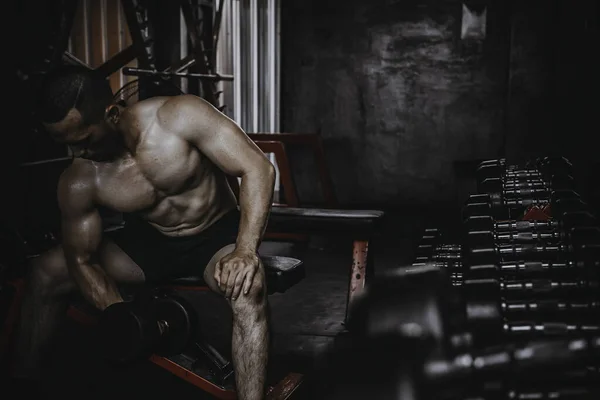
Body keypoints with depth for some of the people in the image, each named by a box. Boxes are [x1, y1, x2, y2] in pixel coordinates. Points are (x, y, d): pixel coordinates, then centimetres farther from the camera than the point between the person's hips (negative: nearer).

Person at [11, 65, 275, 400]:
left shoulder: (179, 116, -27)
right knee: (47, 272, -4)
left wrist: (245, 251, -38)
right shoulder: (80, 182, -16)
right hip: (152, 241, 4)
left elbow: (258, 168, -27)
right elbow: (82, 259, -6)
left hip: (217, 234, -4)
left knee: (248, 287, -38)